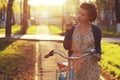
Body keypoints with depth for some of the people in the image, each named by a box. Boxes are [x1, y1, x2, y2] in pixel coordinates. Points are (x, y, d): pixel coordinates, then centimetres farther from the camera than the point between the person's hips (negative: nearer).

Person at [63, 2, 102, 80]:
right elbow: (66, 46, -4)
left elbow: (97, 47, 8)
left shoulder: (96, 30, -1)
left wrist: (98, 55, -13)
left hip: (90, 66, -1)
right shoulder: (72, 28, 4)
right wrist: (68, 30, -11)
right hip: (74, 65, 1)